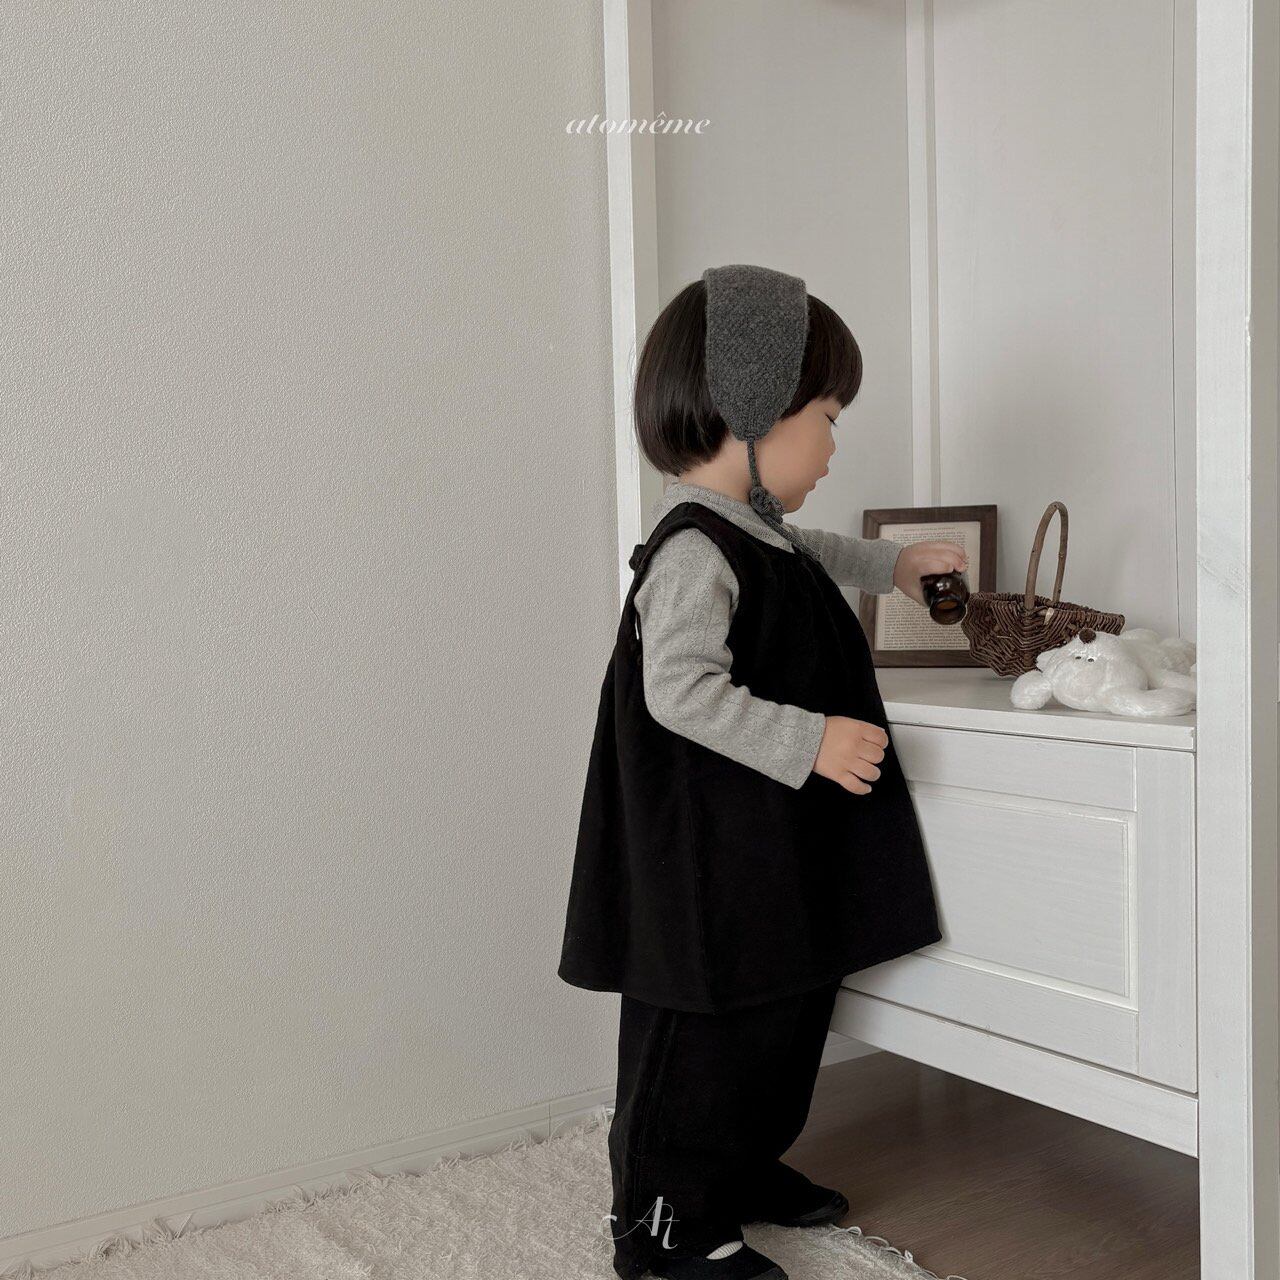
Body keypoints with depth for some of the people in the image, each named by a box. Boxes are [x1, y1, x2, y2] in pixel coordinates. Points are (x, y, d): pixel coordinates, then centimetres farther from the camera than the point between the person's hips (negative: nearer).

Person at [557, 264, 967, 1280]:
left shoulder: (754, 530, 11)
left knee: (790, 1003, 20)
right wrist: (810, 741, -29)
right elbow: (681, 690, -30)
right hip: (711, 864, -11)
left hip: (780, 853, 11)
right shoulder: (692, 552, -22)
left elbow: (806, 554, 36)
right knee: (706, 1023, 0)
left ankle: (746, 1169, 38)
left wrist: (894, 563, 38)